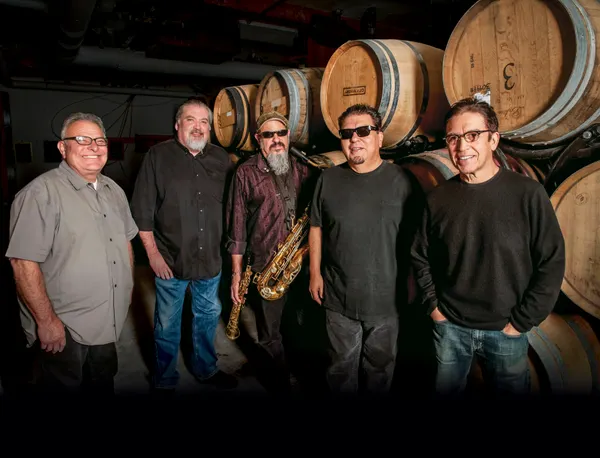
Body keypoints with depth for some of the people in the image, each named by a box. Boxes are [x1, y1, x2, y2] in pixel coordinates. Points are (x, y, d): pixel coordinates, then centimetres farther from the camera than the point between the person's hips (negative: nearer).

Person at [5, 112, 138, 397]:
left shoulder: (113, 190, 6)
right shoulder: (42, 193, -19)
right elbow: (23, 263, -22)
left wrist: (128, 286, 13)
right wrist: (46, 321, -19)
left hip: (108, 322, 7)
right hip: (63, 328, -6)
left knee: (104, 385, 24)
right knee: (64, 389, 13)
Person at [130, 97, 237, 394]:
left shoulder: (221, 158, 4)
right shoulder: (158, 156, -6)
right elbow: (142, 209, -7)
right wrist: (153, 253, -10)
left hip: (211, 258, 4)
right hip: (170, 259, -3)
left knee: (208, 316, 19)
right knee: (167, 324, 11)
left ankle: (206, 369, 41)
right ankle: (165, 380, 33)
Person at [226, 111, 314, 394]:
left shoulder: (303, 172, 6)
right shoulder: (246, 173, -4)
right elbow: (237, 226, -3)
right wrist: (236, 273, -5)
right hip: (264, 268, -4)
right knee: (270, 336, 10)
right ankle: (279, 382, 35)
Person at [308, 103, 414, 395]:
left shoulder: (400, 180, -6)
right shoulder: (328, 180, 1)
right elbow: (316, 228, 7)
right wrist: (315, 273, 4)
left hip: (386, 297, -1)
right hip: (338, 296, 2)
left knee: (380, 366, 18)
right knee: (342, 366, 17)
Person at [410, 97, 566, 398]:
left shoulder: (528, 194, -12)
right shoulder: (438, 199, -6)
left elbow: (552, 263, -9)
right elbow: (420, 257, 5)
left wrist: (521, 321, -9)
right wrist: (432, 305, -1)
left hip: (505, 331, -1)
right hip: (449, 327, 2)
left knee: (509, 389, 20)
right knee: (446, 390, 19)